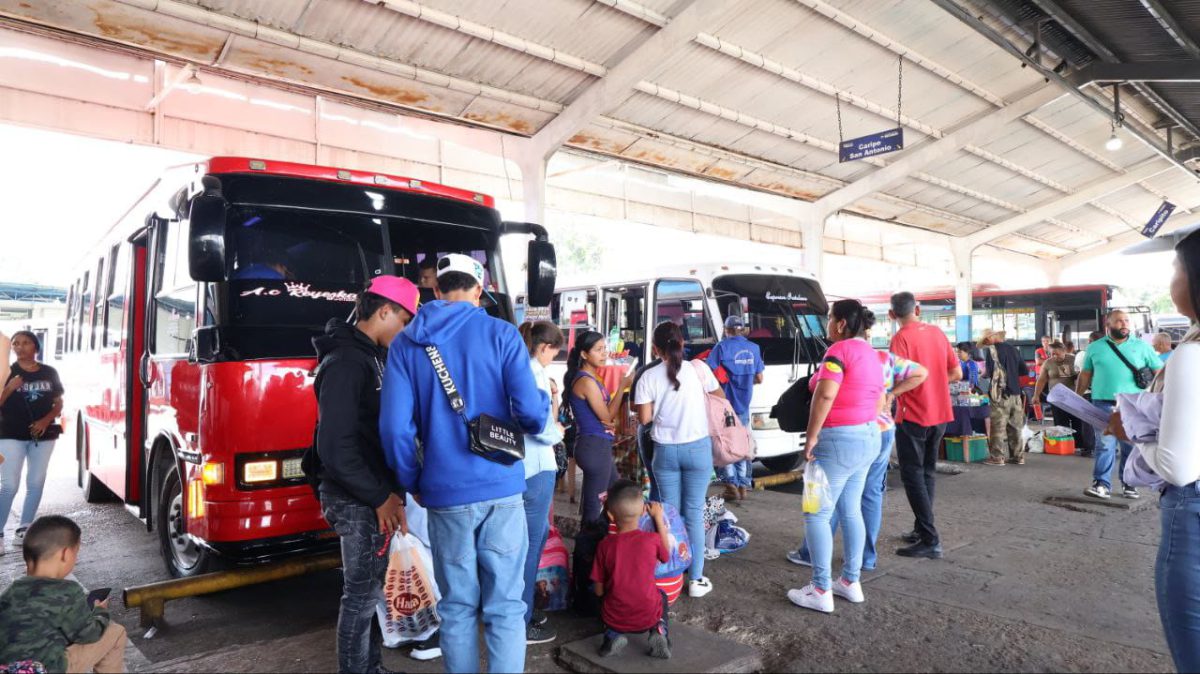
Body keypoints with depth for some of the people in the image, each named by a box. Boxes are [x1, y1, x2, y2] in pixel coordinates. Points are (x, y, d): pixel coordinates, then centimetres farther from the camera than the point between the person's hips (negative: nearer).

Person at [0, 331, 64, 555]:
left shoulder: (49, 373, 5)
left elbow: (58, 404, 8)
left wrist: (45, 421, -8)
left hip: (43, 435, 3)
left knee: (36, 483, 6)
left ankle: (24, 528, 15)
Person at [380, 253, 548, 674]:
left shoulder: (407, 343, 4)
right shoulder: (502, 334, -2)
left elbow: (395, 427, -2)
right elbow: (530, 414, -9)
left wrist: (413, 483, 12)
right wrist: (545, 402, 14)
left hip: (444, 492, 2)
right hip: (500, 487, -2)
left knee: (457, 607, 14)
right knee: (505, 606, 6)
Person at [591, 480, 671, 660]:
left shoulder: (605, 545, -11)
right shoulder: (652, 539, -12)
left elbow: (599, 590, -4)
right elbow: (666, 555, 13)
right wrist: (659, 518, 15)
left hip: (615, 618, 0)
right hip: (648, 616, 0)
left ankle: (612, 635, 6)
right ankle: (659, 632, 5)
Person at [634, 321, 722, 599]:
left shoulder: (649, 377, -7)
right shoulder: (698, 369, -6)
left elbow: (644, 418, -5)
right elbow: (720, 396, 10)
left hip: (665, 450, 0)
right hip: (698, 447, 0)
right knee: (694, 513, 7)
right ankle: (696, 579, 13)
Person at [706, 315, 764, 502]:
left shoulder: (722, 347, -7)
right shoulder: (753, 348, 6)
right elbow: (759, 378, 9)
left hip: (725, 404, -4)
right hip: (744, 406, 4)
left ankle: (732, 485, 0)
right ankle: (743, 486, 16)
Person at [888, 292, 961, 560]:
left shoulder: (901, 338, -14)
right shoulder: (937, 332, 6)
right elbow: (957, 373, 9)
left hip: (912, 417, -7)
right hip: (940, 415, 7)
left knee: (912, 476, -2)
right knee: (926, 473, 17)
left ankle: (930, 541, -4)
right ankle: (922, 529, 25)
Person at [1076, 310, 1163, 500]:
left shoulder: (1141, 346, 6)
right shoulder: (1095, 347, 7)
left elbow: (1160, 371, 7)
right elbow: (1085, 375, 11)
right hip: (1104, 403, -1)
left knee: (1131, 447, 7)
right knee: (1105, 445, -5)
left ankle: (1129, 484, 17)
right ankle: (1102, 485, -6)